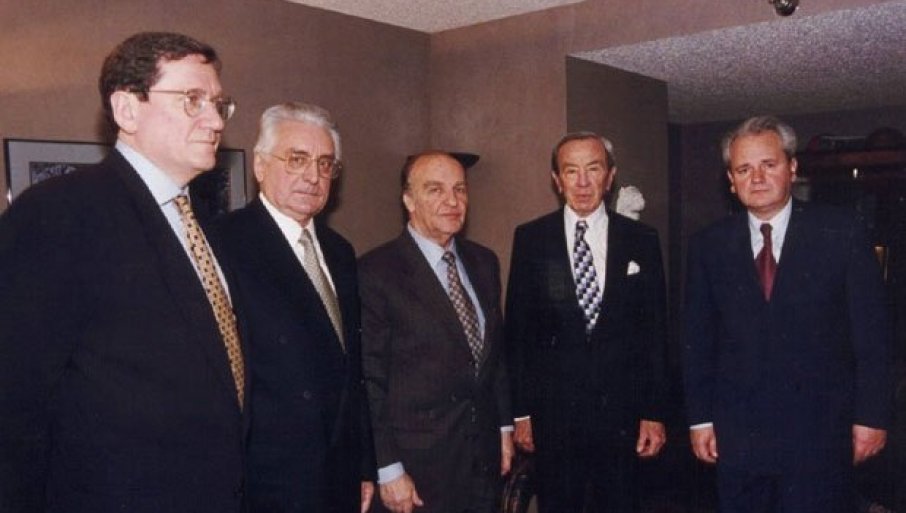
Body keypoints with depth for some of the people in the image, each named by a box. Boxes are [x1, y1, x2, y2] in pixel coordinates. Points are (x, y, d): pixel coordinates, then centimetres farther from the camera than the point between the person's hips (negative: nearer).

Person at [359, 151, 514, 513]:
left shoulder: (484, 262, 6)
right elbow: (369, 378, -13)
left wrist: (504, 427, 13)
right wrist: (388, 469, -13)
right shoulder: (376, 272, -14)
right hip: (420, 466, -5)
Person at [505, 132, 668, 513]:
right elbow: (517, 330, 1)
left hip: (621, 411, 1)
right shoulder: (530, 238, 0)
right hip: (553, 412, 0)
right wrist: (520, 411, 0)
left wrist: (654, 412, 1)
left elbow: (655, 333, 4)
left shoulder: (641, 241, 2)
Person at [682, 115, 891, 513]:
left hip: (820, 430, -1)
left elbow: (871, 333, -1)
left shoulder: (841, 234, -1)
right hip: (737, 432, 2)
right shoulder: (709, 245, 3)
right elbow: (698, 339, 5)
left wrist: (871, 416, -3)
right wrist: (699, 418, 3)